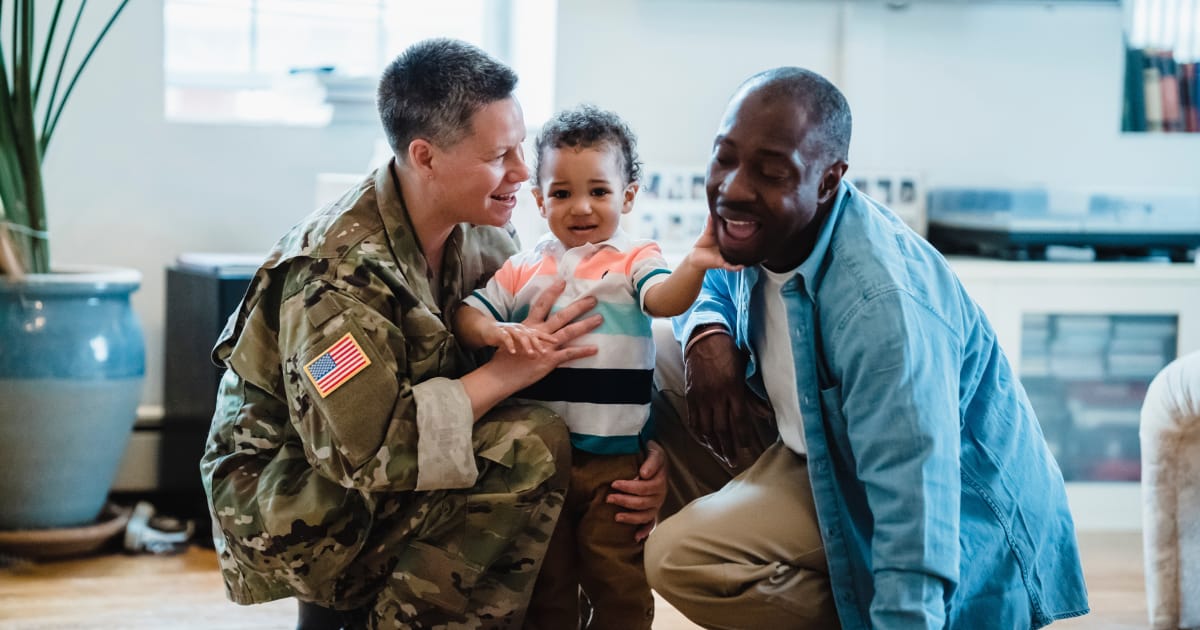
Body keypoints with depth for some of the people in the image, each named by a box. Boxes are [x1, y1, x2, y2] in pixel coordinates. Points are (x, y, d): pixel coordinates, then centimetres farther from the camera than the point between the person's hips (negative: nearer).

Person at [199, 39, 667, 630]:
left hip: (380, 482, 8)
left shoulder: (480, 239, -1)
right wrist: (509, 371, -26)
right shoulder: (340, 268, -25)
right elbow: (361, 449, -30)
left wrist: (644, 453, -16)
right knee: (530, 446, -22)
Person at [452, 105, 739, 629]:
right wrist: (496, 332, -24)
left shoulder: (633, 260, -2)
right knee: (544, 588, 16)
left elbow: (662, 299, -21)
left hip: (615, 459, -2)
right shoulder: (522, 268, 6)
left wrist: (693, 265, -43)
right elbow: (467, 313, -1)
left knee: (619, 586, 6)